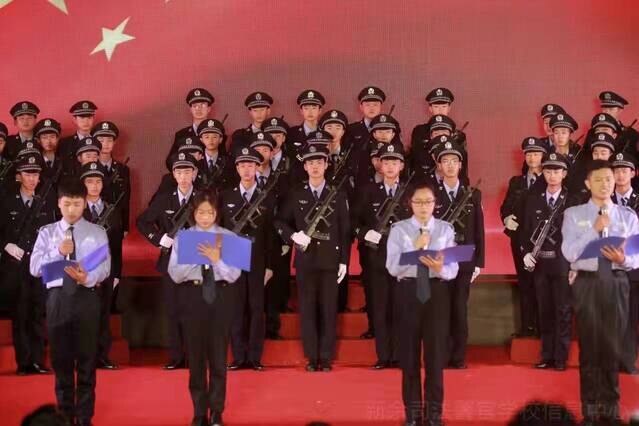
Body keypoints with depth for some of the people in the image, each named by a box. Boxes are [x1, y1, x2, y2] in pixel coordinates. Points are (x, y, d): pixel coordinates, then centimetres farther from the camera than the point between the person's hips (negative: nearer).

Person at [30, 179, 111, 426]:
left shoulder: (97, 233, 6)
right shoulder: (47, 233, 9)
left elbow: (104, 267, -5)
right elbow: (34, 268, -1)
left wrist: (88, 278, -25)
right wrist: (57, 252, -15)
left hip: (86, 297, -1)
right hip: (57, 297, 1)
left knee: (87, 359, 3)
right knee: (61, 359, 8)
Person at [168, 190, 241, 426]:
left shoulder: (228, 237, -1)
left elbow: (234, 275, -7)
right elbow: (175, 275, -6)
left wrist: (217, 259, -22)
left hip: (221, 296, 0)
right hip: (193, 295, 1)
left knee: (218, 354, 5)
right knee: (196, 354, 7)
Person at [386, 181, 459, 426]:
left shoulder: (445, 229, 2)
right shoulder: (399, 230, 0)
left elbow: (453, 270, -4)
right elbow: (392, 268, -9)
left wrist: (440, 268, -25)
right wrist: (415, 248, -18)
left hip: (437, 291, 0)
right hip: (408, 291, 0)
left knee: (436, 351, 5)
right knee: (409, 352, 8)